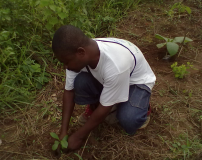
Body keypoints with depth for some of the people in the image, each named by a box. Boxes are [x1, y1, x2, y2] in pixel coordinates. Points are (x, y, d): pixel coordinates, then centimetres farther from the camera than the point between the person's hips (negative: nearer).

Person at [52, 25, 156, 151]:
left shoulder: (115, 65, -42)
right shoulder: (78, 57, -24)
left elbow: (105, 108, -29)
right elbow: (69, 91, -12)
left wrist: (79, 136, -18)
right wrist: (63, 131, -12)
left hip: (137, 81, -4)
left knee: (128, 119, -33)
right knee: (80, 82, -25)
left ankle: (142, 107, 3)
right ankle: (94, 107, 7)